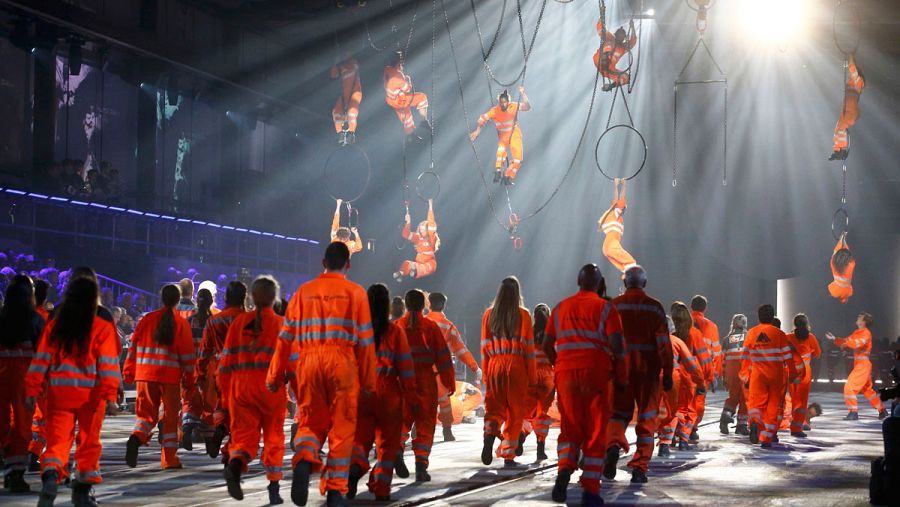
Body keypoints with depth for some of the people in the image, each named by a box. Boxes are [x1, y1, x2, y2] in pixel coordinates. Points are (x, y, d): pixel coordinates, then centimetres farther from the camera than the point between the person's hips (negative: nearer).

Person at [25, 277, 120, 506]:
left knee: (57, 438, 3)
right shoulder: (103, 328, -4)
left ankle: (50, 475, -24)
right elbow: (108, 365, -9)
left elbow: (40, 360, 4)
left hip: (59, 392, 2)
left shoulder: (54, 326, 4)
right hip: (91, 394, -1)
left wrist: (32, 391, 6)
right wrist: (110, 393, -9)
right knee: (89, 441, 12)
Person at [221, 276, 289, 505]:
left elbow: (226, 361, 5)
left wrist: (227, 394, 12)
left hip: (241, 388, 1)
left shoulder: (239, 321, 5)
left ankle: (235, 464, -27)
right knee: (274, 437, 13)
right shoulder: (280, 323, -1)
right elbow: (291, 361, -4)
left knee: (244, 436, 5)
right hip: (272, 389, -1)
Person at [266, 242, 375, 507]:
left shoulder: (304, 292, 9)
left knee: (311, 421, 13)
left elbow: (286, 336, 8)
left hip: (309, 363, 2)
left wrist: (275, 376, 13)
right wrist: (368, 381, 9)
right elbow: (365, 341, 2)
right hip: (343, 364, -2)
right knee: (342, 426, 7)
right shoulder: (355, 292, 4)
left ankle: (304, 460, -17)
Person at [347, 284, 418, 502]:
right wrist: (411, 396, 3)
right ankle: (381, 489, 10)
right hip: (388, 392, -1)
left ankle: (355, 466, -20)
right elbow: (405, 364, -3)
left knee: (360, 436, 11)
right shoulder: (394, 331, -5)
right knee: (387, 442, 11)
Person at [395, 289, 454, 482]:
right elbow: (443, 356, -1)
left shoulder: (397, 326, 2)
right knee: (425, 423, 6)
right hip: (426, 379, -1)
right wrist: (449, 382, 7)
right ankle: (421, 466, -1)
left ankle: (397, 448, -13)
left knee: (404, 417, 15)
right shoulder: (430, 326, -2)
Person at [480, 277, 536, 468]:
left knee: (495, 408, 12)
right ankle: (508, 455, 6)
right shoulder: (523, 315, -3)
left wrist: (486, 375, 13)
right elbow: (528, 346, -3)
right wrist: (532, 376, 3)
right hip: (516, 366, -2)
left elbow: (485, 346, 7)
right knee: (515, 412, 6)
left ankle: (490, 433, -18)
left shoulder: (489, 315, 6)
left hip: (494, 365, 2)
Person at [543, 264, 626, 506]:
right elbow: (617, 346, -10)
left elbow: (547, 345, 11)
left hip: (566, 374, 3)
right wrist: (622, 377, 2)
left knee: (570, 429, 13)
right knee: (596, 432, 5)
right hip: (597, 374, -3)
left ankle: (565, 468, -14)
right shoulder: (605, 308, -2)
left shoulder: (561, 308, 10)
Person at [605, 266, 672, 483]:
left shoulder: (614, 306, 2)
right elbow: (663, 342, -3)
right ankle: (640, 468, 4)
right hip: (648, 369, -1)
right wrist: (667, 373, 0)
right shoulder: (654, 307, 1)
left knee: (619, 412, 12)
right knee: (646, 418, 7)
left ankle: (613, 444, -19)